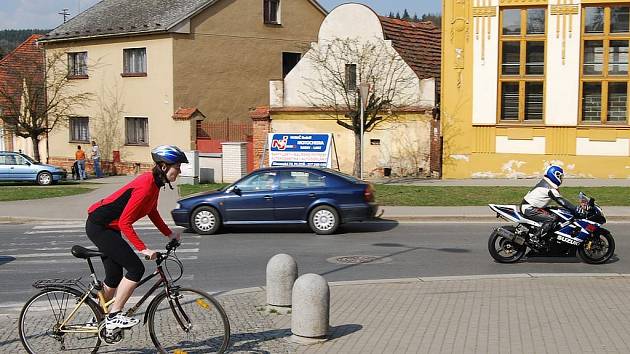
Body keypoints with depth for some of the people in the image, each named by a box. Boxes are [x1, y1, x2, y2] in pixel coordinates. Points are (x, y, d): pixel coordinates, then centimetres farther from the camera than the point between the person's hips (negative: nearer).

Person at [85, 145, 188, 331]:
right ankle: (114, 317, -5)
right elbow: (125, 223, -27)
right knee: (136, 269, -12)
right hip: (99, 227, -10)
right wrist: (143, 249, -28)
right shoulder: (146, 186, -26)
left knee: (115, 277, 15)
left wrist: (169, 234, 13)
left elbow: (152, 212, 19)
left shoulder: (154, 183, 3)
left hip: (108, 227, 10)